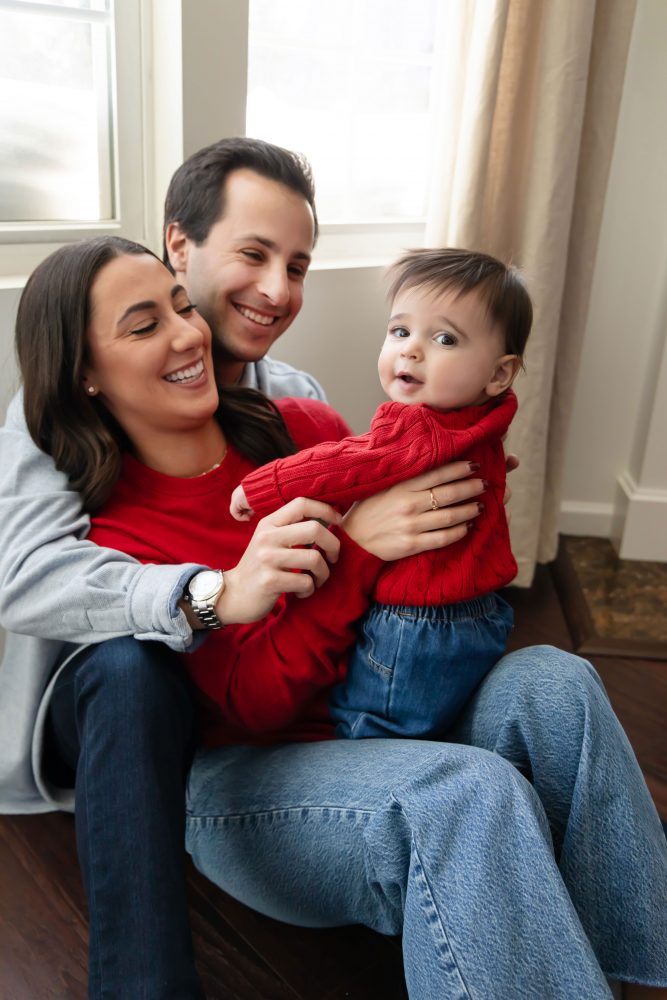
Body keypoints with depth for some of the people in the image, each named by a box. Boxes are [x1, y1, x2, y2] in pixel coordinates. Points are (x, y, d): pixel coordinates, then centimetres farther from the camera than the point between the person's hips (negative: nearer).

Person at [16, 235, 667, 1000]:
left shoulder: (303, 427, -1)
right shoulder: (113, 534, -12)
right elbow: (253, 708, -17)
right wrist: (357, 549, -26)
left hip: (382, 722, 5)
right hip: (245, 776, -5)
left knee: (552, 682, -20)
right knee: (473, 792, -32)